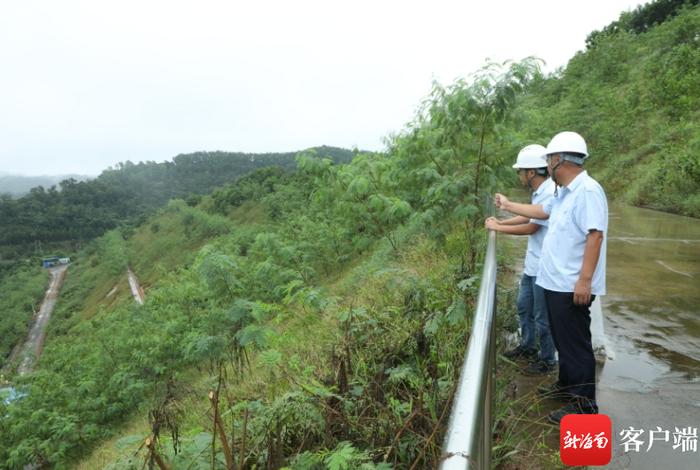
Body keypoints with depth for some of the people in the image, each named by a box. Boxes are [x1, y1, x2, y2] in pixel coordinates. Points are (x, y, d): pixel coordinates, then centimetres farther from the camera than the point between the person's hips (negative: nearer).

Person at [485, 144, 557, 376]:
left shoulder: (549, 193, -24)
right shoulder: (539, 192, 6)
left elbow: (530, 228, -21)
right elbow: (529, 216, 18)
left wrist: (497, 228, -11)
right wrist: (501, 221, 9)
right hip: (532, 264, 10)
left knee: (542, 316, 5)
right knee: (524, 305, 23)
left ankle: (548, 361, 22)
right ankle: (527, 347, 41)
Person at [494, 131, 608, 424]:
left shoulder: (588, 191, -19)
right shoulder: (564, 193, 13)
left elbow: (595, 235, -25)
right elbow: (542, 212, 30)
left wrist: (585, 280, -27)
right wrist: (508, 206, 36)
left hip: (573, 286, -10)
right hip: (556, 282, 10)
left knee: (576, 344, 0)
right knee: (563, 340, 21)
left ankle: (584, 405, 13)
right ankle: (567, 386, 37)